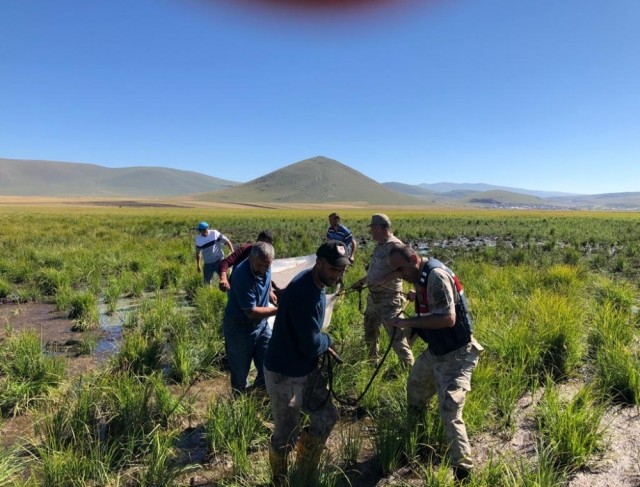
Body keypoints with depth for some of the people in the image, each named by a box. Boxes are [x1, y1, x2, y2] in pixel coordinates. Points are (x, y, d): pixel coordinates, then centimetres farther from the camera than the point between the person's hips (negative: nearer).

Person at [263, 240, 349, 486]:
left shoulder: (316, 284, 1)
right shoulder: (304, 293, -31)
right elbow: (310, 345, -26)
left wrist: (323, 346, 0)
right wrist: (327, 340, -5)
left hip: (308, 368, 9)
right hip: (285, 374, -9)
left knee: (326, 417, 17)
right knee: (286, 437, 9)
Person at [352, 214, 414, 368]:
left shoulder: (395, 245, -18)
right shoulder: (380, 245, 11)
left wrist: (380, 282, -29)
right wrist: (362, 281, 24)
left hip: (389, 299, -10)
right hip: (373, 297, 10)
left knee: (397, 337, -6)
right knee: (370, 332, 23)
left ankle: (409, 368, 9)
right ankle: (373, 361, 42)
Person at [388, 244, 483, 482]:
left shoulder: (436, 275, -26)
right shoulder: (422, 277, 3)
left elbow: (448, 318, -33)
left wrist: (410, 322, -28)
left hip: (456, 355, -10)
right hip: (435, 351, 11)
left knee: (450, 414, -11)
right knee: (414, 388, 27)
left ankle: (463, 471, 5)